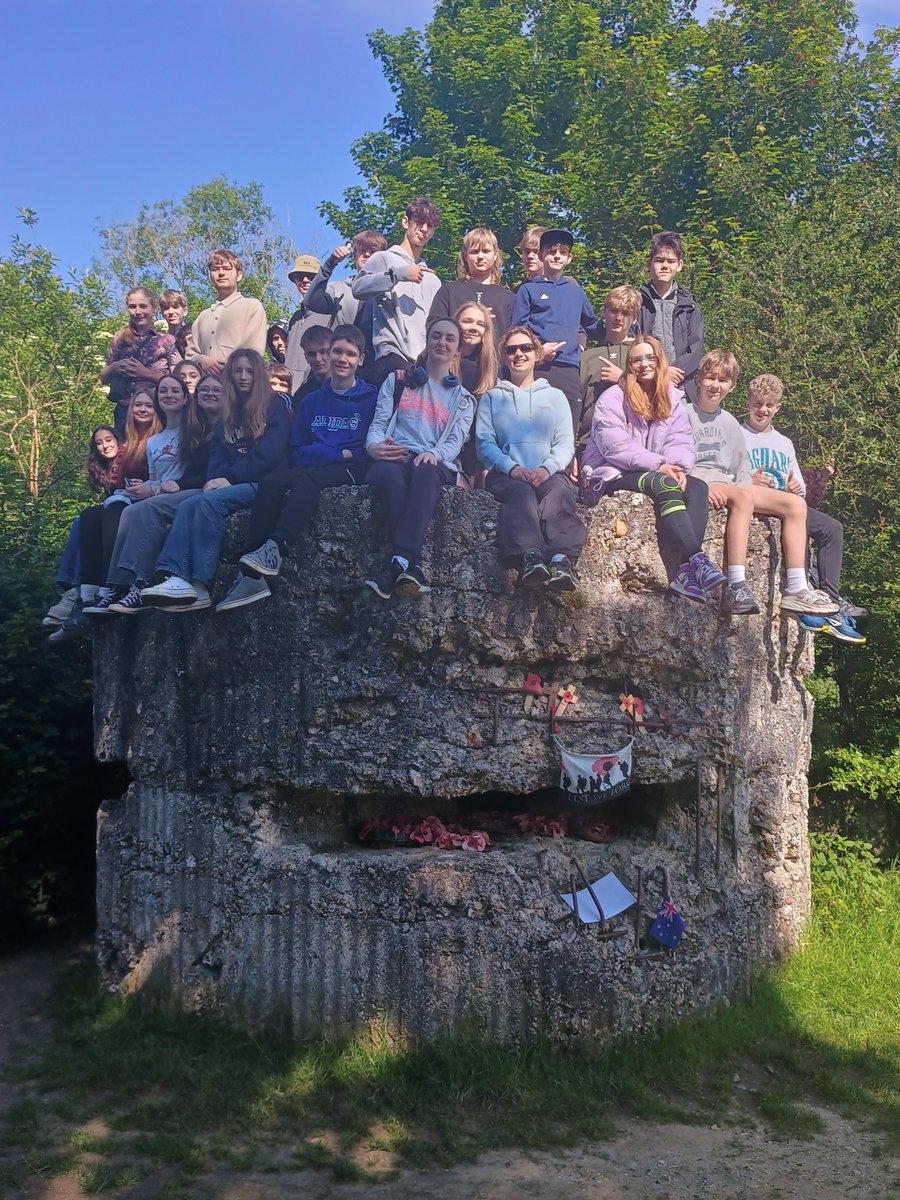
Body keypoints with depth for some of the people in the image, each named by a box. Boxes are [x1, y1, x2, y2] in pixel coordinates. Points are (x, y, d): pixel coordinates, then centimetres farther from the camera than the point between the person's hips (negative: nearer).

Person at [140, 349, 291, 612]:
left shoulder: (275, 406, 3)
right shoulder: (229, 414, 23)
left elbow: (269, 453, -9)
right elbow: (217, 454, 14)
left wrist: (230, 478, -14)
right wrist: (217, 478, -9)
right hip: (232, 484, 6)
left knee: (210, 501, -31)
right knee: (188, 505, -22)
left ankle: (199, 587, -40)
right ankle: (174, 578, -41)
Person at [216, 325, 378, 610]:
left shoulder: (371, 399, 8)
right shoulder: (311, 401, 21)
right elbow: (297, 452, 12)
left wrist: (330, 454, -8)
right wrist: (340, 453, -4)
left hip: (351, 472, -4)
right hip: (307, 473, 4)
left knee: (307, 477, -37)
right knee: (271, 482, -29)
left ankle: (275, 549, -52)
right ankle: (251, 575, -41)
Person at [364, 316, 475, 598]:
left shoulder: (462, 398, 24)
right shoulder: (398, 381, 25)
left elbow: (455, 441, 8)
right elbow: (378, 423, 14)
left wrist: (433, 453, -17)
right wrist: (374, 445, -12)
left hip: (435, 464, 0)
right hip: (392, 458, 1)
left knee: (425, 473, -41)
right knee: (389, 473, -40)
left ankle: (398, 564, -55)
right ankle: (413, 565, -49)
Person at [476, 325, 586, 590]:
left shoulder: (555, 396, 26)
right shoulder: (492, 397, 22)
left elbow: (566, 442, 12)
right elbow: (484, 442, 7)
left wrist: (547, 468, -11)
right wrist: (512, 468, -13)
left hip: (549, 474, 1)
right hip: (506, 475, -1)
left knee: (559, 492, -36)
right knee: (522, 492, -37)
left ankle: (562, 558, -61)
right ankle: (531, 556, -62)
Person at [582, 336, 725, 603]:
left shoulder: (672, 398, 15)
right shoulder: (612, 398, -3)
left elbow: (681, 442, 5)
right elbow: (615, 447, -15)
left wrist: (678, 467, -18)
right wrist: (658, 465, -21)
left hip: (660, 473, 6)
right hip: (612, 475, -6)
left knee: (697, 487, -24)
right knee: (666, 487, -34)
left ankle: (683, 571, -37)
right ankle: (698, 560, -38)